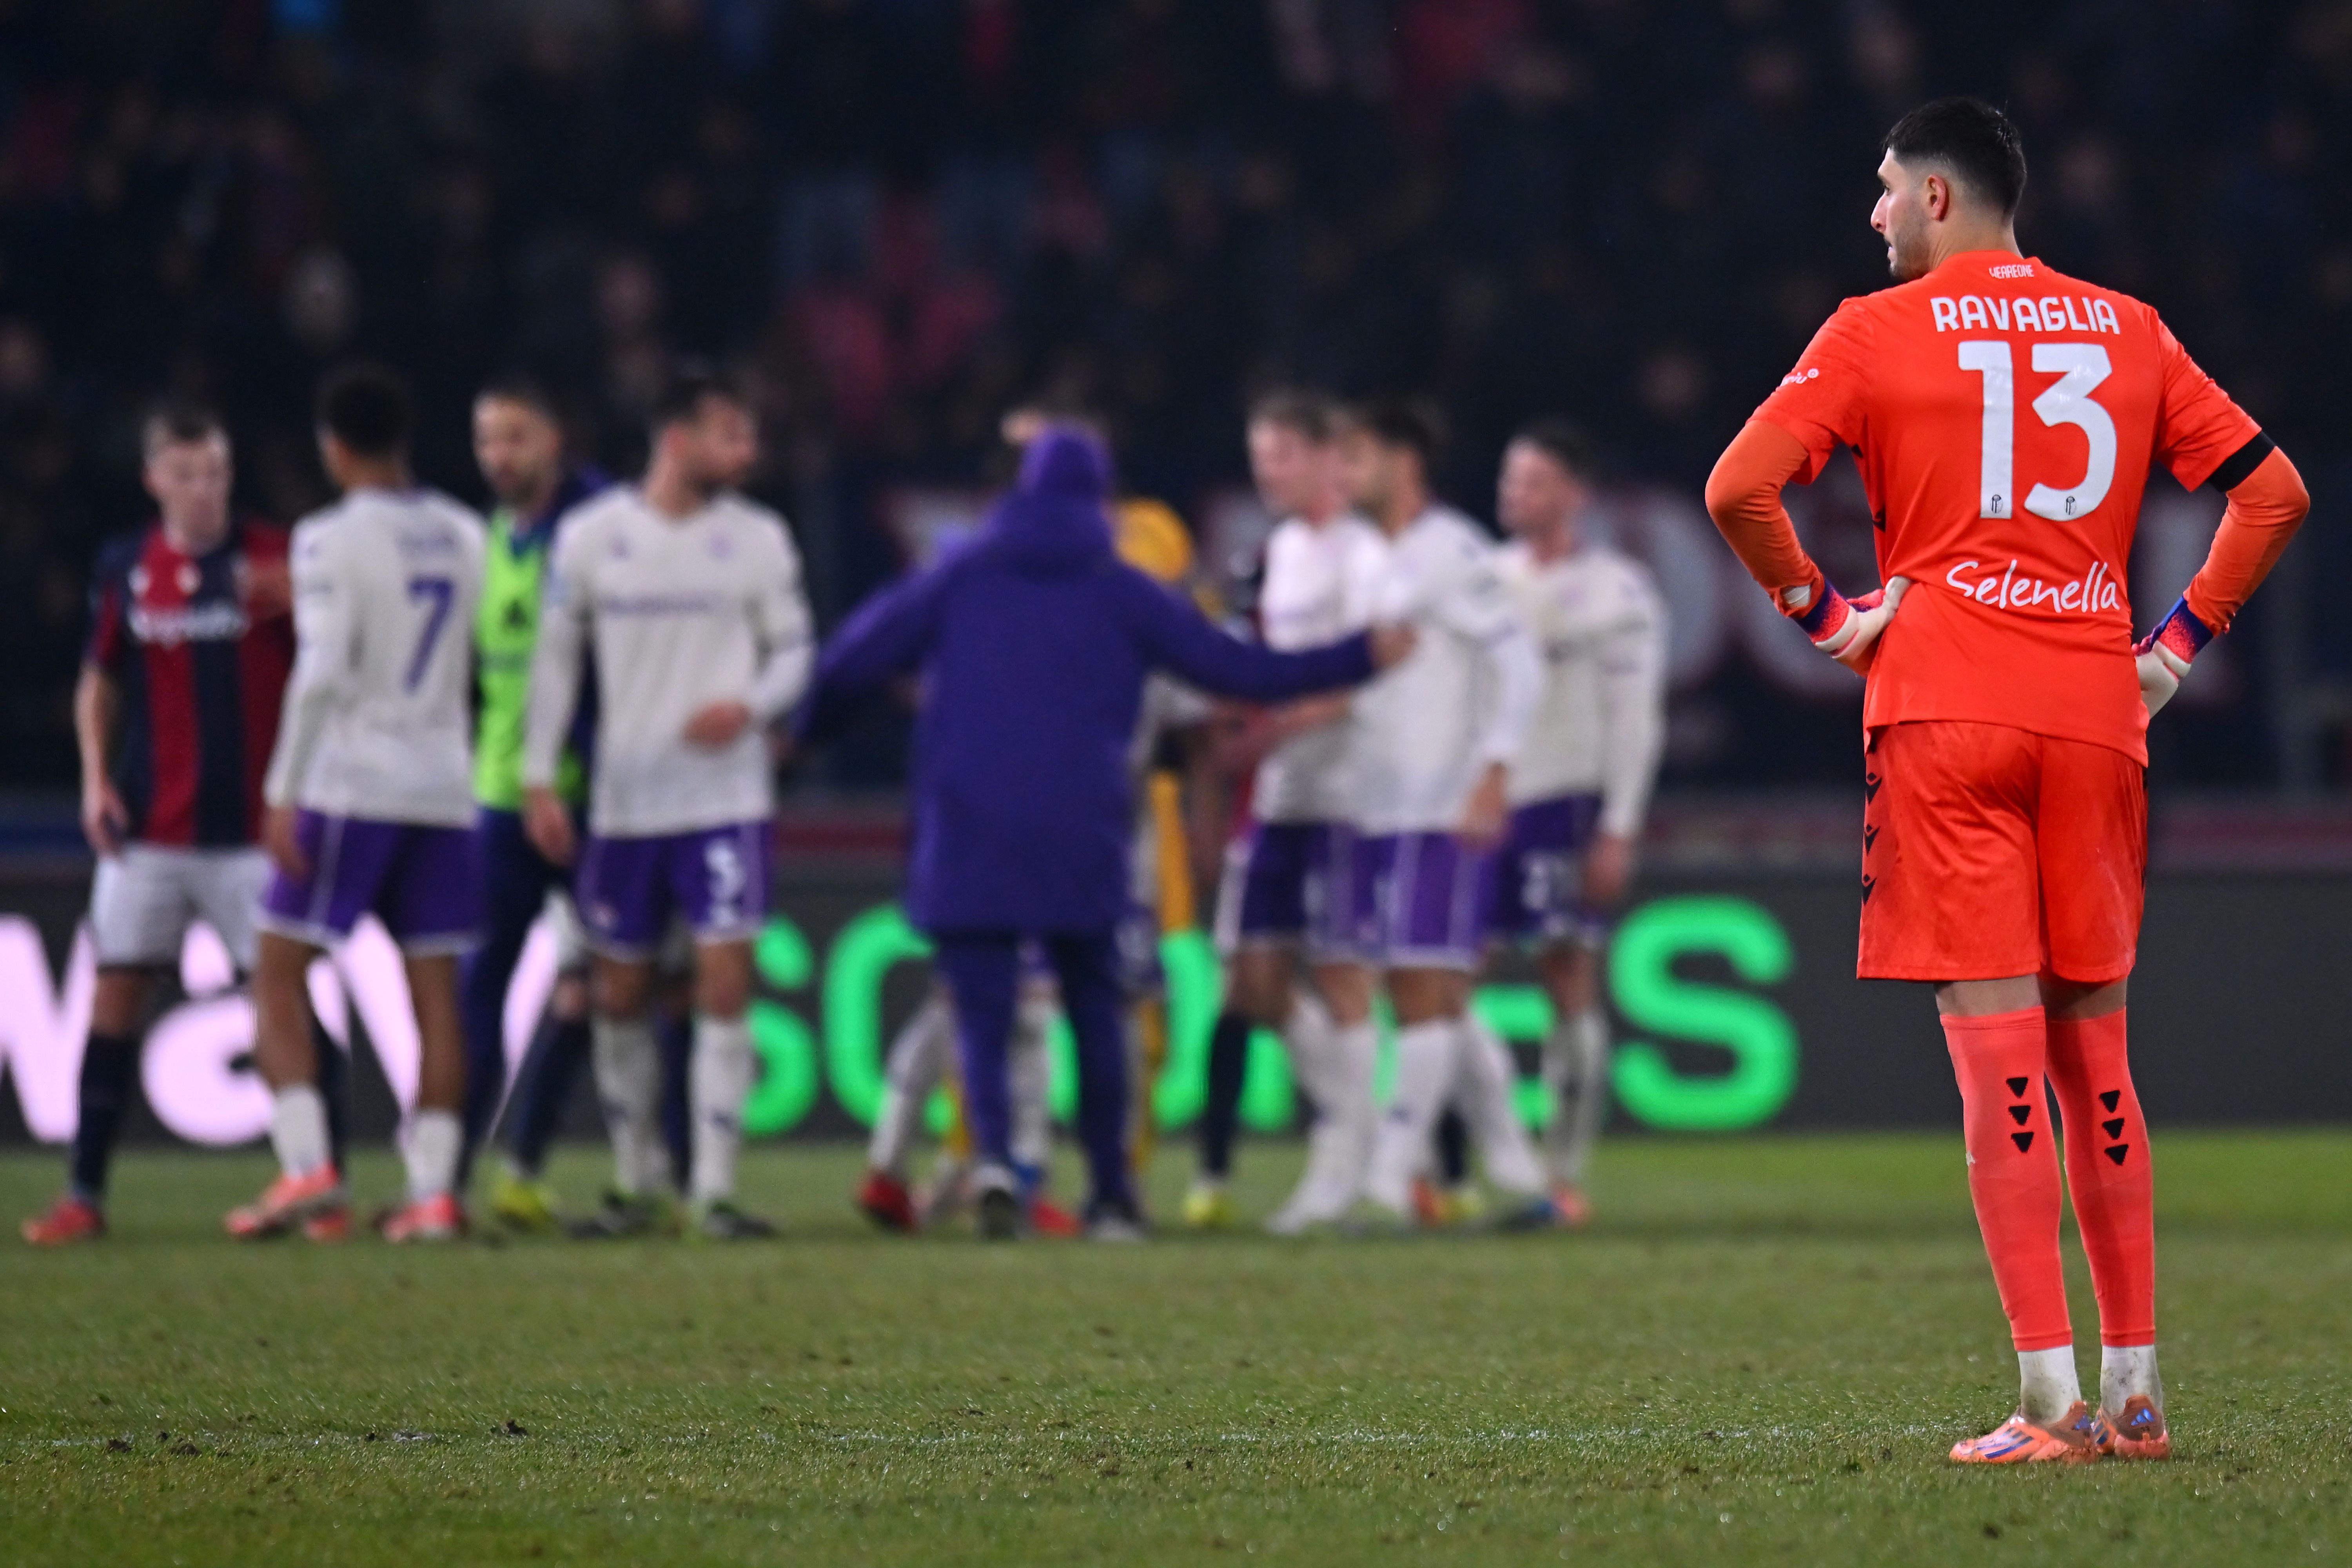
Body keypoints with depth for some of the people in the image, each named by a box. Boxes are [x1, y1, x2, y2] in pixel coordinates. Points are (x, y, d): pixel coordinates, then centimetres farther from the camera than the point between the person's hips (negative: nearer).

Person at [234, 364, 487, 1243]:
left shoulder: (334, 541, -9)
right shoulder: (463, 538, 10)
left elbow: (323, 674, -16)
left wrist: (283, 795, -13)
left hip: (349, 783, -6)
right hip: (445, 782, 6)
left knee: (281, 974, 2)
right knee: (434, 988, 4)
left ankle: (306, 1166, -10)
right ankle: (433, 1193, 0)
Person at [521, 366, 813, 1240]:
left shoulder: (758, 539, 2)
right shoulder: (591, 537, 0)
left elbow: (793, 650, 8)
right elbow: (555, 658, 7)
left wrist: (750, 707, -13)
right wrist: (539, 779, 2)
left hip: (727, 798, -1)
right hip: (623, 800, 1)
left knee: (725, 983, -11)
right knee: (620, 994, 8)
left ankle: (713, 1190, -8)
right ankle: (635, 1180, 24)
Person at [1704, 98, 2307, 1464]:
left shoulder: (1879, 334, 0)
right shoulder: (2127, 331, 11)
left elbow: (1740, 488, -10)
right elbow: (2273, 491, 11)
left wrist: (1821, 611, 2)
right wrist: (2179, 645, 13)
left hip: (1945, 707, -4)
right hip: (2097, 713, 4)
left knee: (1998, 1052, -6)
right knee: (2096, 1053, 11)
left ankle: (2054, 1402, -12)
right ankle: (2137, 1392, 11)